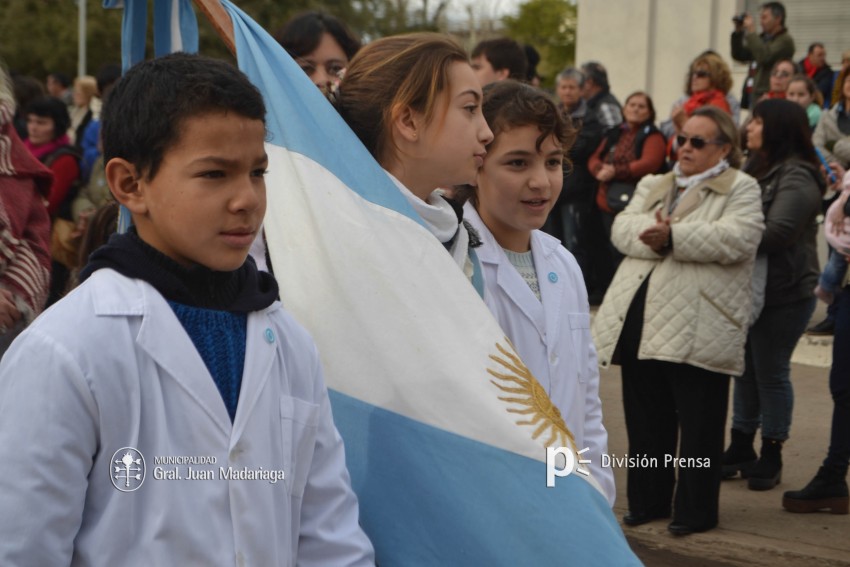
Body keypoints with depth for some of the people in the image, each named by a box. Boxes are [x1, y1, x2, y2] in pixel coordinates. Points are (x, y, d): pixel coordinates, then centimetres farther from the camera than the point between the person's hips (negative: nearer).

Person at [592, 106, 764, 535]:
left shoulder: (741, 190, 3)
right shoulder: (652, 186, 22)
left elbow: (737, 238, -15)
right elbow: (622, 228, 7)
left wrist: (674, 237, -21)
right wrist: (651, 237, -15)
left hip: (698, 323, -6)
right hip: (641, 317, 6)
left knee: (698, 425, -1)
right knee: (645, 419, 12)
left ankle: (696, 510, 8)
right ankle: (648, 499, 23)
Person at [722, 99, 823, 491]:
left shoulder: (796, 177, -15)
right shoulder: (755, 169, 14)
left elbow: (776, 232, -26)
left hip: (783, 293, -8)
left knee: (771, 372, 1)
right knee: (745, 369, 15)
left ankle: (771, 457, 14)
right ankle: (740, 448, 26)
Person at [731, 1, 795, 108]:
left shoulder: (785, 40, -7)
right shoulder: (763, 38, 19)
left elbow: (764, 56, -22)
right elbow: (739, 56, 19)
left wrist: (751, 32, -14)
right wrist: (738, 32, 8)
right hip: (752, 95, 8)